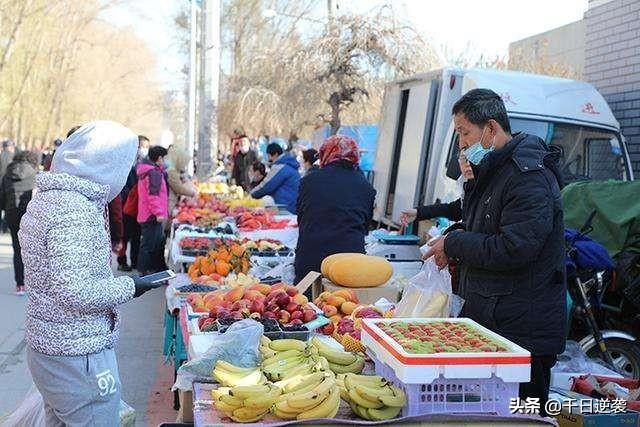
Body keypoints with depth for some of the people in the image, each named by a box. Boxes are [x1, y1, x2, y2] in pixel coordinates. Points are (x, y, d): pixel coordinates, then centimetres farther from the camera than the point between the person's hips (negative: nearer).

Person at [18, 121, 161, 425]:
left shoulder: (45, 196, 8)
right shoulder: (74, 210, -23)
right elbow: (76, 292, -26)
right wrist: (129, 286, -13)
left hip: (47, 346, 10)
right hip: (78, 357, -10)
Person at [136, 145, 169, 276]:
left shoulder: (145, 171, 19)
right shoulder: (154, 172, -15)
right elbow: (153, 195, -23)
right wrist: (159, 212, -24)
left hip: (145, 215, 11)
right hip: (152, 216, -11)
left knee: (158, 243, 17)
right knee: (149, 245, -5)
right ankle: (144, 272, 0)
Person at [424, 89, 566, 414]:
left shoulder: (529, 176, -17)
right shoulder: (493, 172, 16)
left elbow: (513, 249, -25)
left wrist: (454, 244, -14)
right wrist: (456, 251, 8)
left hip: (522, 329, -10)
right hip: (486, 315, 10)